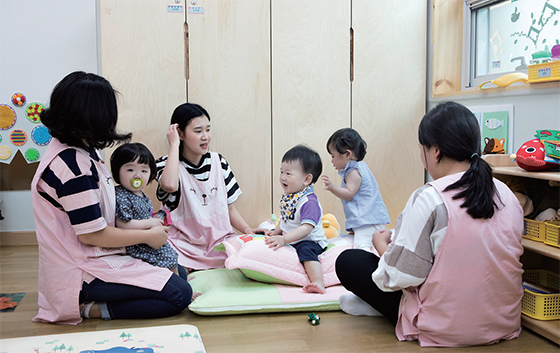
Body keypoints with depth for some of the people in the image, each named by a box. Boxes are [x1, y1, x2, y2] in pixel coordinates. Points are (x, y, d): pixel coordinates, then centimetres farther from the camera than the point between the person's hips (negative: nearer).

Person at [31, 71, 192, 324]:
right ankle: (92, 309, -10)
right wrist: (148, 235, -10)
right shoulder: (72, 165, -25)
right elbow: (92, 234, -22)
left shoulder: (77, 151, 7)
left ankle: (88, 304, 7)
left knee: (177, 272, 15)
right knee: (180, 294, -15)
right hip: (82, 275, -11)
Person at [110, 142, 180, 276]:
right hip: (138, 248, -10)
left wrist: (157, 219, 6)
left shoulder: (141, 195, 10)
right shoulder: (121, 197, -20)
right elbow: (122, 224, -28)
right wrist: (150, 223, -21)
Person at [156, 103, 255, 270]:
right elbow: (169, 185, -27)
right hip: (185, 246, -4)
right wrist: (174, 145, -14)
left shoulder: (218, 162, 12)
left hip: (221, 241, 4)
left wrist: (247, 229, -2)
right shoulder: (166, 164, 0)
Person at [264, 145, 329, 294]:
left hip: (309, 241, -10)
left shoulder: (309, 202, -24)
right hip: (289, 239, 10)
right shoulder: (287, 197, 5)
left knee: (306, 250, -37)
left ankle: (318, 283, -47)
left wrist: (284, 239, -40)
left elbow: (306, 228, -34)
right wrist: (276, 232, 9)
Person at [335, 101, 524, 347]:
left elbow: (398, 277, -19)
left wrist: (381, 243, 3)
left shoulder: (428, 199, -21)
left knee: (348, 261, 7)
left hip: (445, 330, -7)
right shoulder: (507, 195, -2)